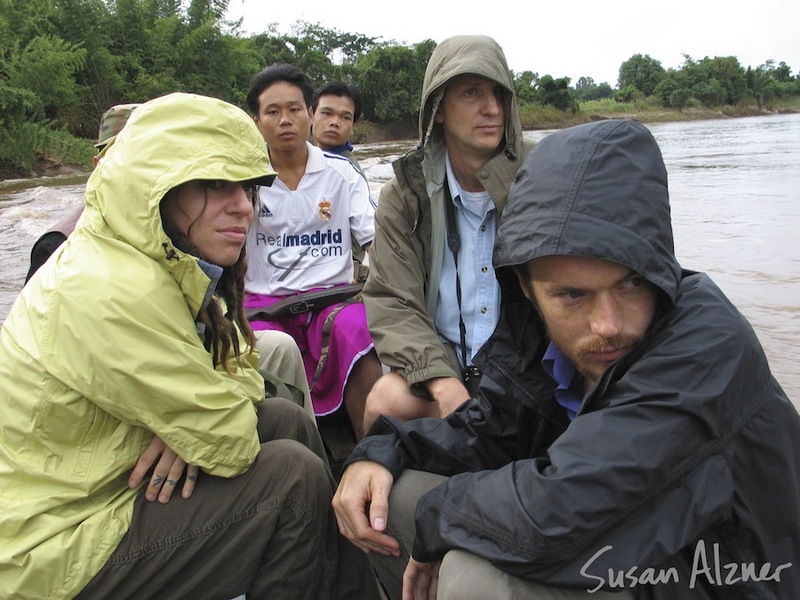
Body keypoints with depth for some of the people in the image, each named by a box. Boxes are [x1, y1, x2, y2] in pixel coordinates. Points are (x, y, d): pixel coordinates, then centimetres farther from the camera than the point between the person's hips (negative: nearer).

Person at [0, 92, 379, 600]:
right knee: (294, 474, -15)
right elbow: (232, 444, -26)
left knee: (287, 419, 3)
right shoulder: (114, 292, -29)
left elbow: (243, 368, 6)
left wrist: (202, 418, -14)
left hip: (105, 477, 9)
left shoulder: (174, 264, -1)